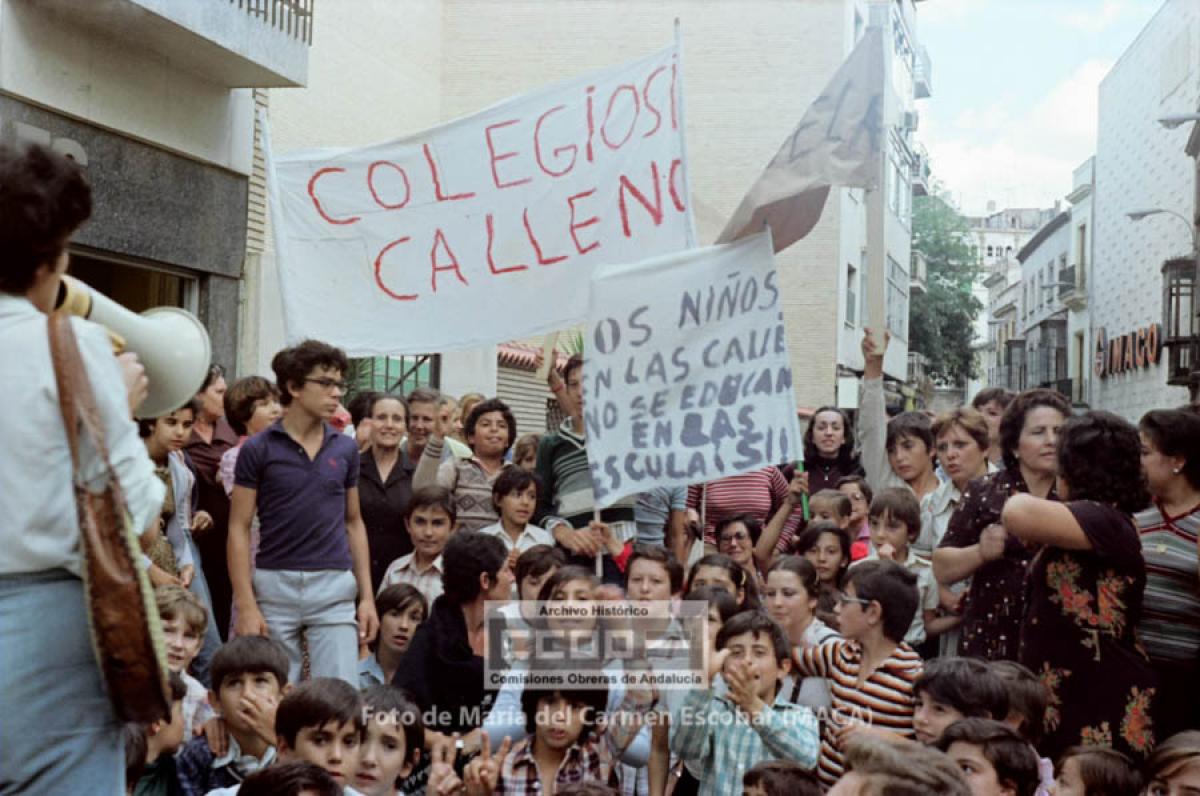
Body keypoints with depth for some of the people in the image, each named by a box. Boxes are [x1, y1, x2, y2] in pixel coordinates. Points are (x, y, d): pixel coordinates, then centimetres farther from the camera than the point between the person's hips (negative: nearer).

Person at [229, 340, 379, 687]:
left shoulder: (346, 449, 8)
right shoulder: (258, 449, -2)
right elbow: (239, 528, -2)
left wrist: (367, 596, 8)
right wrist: (246, 605, -9)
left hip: (334, 586, 2)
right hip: (275, 584, -2)